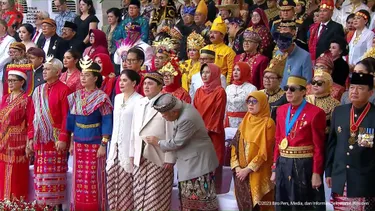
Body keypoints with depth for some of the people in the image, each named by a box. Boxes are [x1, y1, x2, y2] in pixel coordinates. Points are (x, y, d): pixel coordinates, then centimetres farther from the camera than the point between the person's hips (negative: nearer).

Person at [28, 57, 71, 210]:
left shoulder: (63, 90, -7)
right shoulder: (38, 91, 13)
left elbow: (66, 117, -12)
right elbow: (33, 116, 14)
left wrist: (63, 138, -17)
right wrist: (31, 137, 9)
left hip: (56, 140, -6)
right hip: (40, 139, 6)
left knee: (55, 174, -1)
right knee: (41, 174, 8)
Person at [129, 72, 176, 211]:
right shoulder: (139, 104, 12)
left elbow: (170, 133, -13)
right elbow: (134, 130, 15)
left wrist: (169, 159, -14)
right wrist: (132, 153, 11)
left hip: (158, 159, -6)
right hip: (140, 158, 6)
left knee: (157, 199, 1)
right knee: (140, 197, 10)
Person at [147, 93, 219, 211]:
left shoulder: (187, 119, -28)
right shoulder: (182, 107, 1)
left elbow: (177, 143, -19)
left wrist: (158, 143, -4)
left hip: (198, 162, -10)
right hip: (190, 161, 10)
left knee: (200, 196, -4)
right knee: (188, 196, 14)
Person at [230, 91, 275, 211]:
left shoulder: (268, 123, -9)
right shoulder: (244, 122, 10)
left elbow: (264, 151, -14)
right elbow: (235, 145, 7)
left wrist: (248, 169, -15)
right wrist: (237, 167, -5)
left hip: (258, 173, -6)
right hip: (241, 172, 6)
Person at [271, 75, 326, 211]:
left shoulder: (315, 113, -9)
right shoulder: (281, 110, 9)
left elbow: (318, 147, -10)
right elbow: (278, 141, 12)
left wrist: (317, 173, -13)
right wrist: (274, 169, 9)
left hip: (305, 166, -5)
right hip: (283, 165, 6)